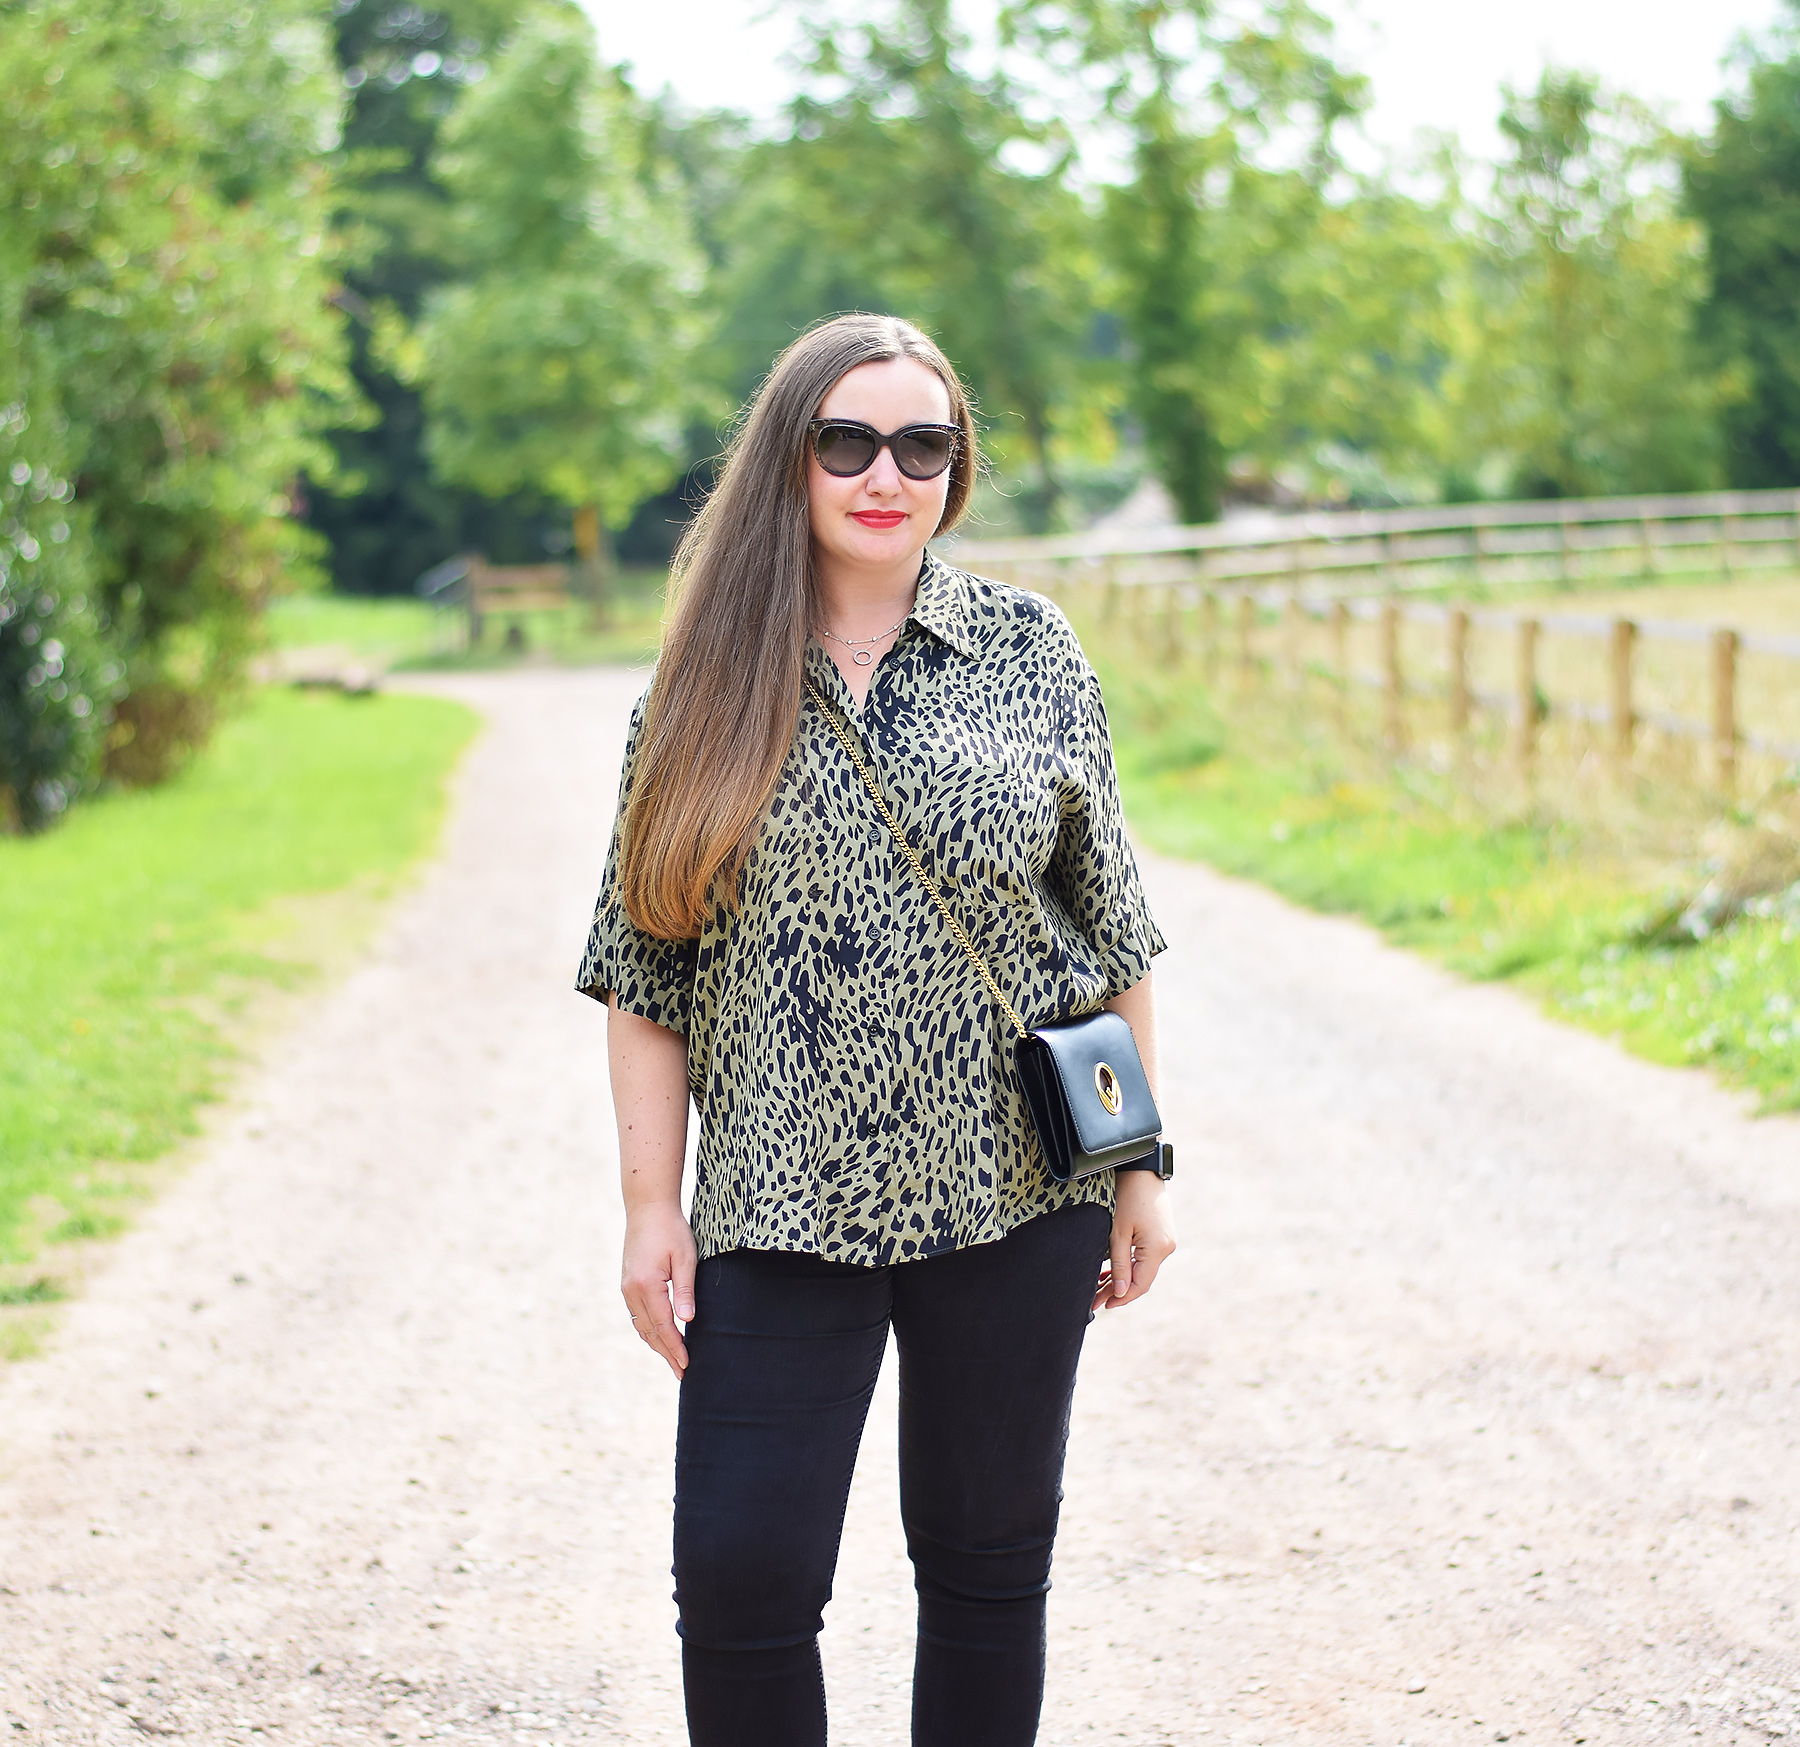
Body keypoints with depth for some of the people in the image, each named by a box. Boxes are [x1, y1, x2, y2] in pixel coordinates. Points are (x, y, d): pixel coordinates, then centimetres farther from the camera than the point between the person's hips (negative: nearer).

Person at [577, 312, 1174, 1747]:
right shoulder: (709, 683, 2)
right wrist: (654, 1206, -2)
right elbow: (646, 969, 3)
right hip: (784, 1211, 0)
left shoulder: (1030, 651, 3)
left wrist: (1139, 1169, 5)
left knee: (989, 1568, 10)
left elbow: (1111, 930, 7)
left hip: (1016, 1197, 1)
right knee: (742, 1578, -5)